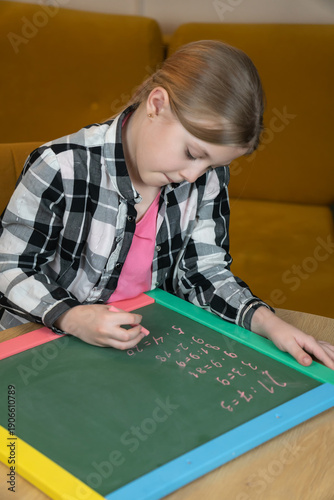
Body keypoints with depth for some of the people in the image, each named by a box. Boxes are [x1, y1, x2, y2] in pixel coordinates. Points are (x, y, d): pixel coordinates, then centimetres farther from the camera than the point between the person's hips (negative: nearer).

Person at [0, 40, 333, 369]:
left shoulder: (208, 178, -6)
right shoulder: (61, 169, -21)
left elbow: (204, 271, -1)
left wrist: (268, 322, -17)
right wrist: (70, 318, -31)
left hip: (148, 345, 3)